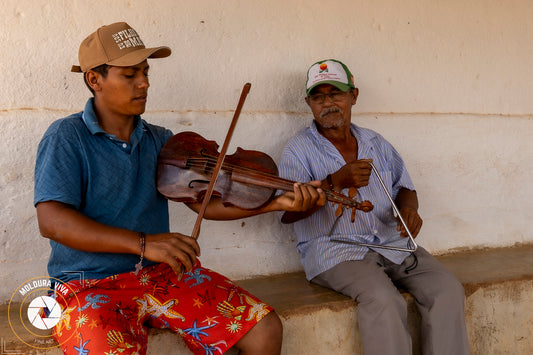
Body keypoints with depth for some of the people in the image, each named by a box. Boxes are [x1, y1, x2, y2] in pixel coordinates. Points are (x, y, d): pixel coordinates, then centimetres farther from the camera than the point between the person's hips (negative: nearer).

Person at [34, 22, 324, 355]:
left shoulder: (161, 141, 11)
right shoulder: (67, 137, -6)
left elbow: (202, 200, 6)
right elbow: (51, 221, -18)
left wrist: (276, 202, -8)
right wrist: (143, 243, -28)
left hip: (164, 273, 5)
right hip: (92, 286, -4)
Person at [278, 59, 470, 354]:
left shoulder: (376, 143, 19)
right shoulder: (299, 150, 2)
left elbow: (403, 187, 24)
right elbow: (287, 213, -11)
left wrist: (408, 208, -2)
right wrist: (335, 181, -23)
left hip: (391, 243, 5)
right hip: (334, 250, -5)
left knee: (448, 289, -16)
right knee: (384, 300, -32)